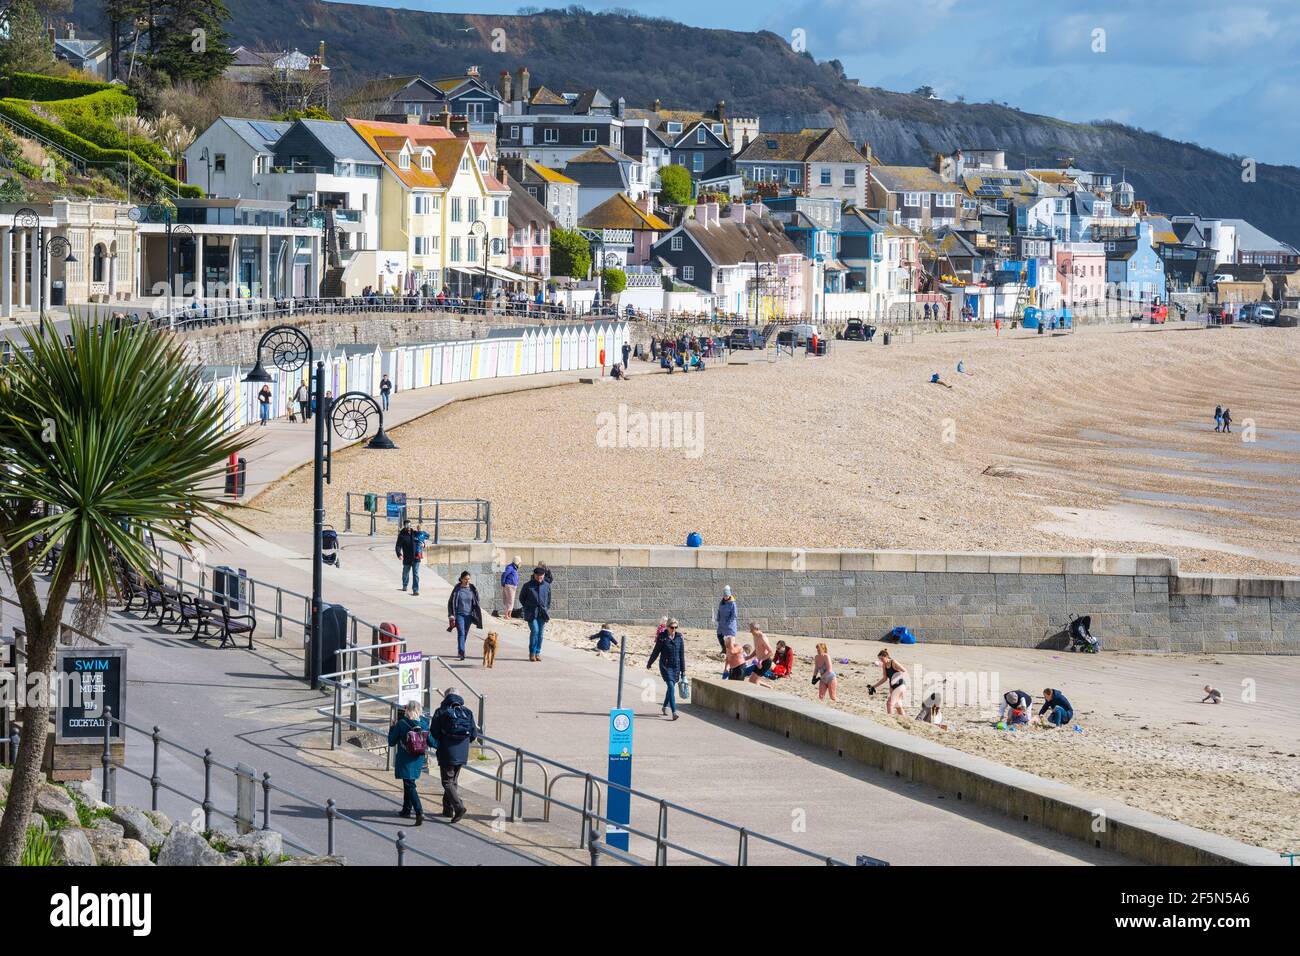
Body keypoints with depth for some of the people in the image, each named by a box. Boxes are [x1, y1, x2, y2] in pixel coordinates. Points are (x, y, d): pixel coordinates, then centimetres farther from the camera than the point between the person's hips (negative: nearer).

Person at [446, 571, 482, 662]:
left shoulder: (472, 589, 2)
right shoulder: (457, 589, -5)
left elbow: (476, 602, 11)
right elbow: (451, 602, -1)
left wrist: (476, 615, 8)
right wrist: (451, 615, -6)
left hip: (469, 615, 3)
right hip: (459, 614, -3)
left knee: (465, 633, 11)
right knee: (461, 633, -15)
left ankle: (460, 651, 27)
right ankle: (461, 652, -20)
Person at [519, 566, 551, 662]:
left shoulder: (547, 585, 7)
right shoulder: (528, 585, -1)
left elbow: (549, 599, 20)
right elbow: (521, 598, 11)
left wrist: (547, 609, 12)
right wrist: (527, 608, 6)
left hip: (542, 613, 3)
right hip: (531, 613, -3)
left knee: (540, 633, 2)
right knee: (535, 630, -15)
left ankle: (538, 653, 12)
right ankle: (532, 653, -5)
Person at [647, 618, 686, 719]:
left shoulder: (679, 638, 2)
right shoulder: (662, 637, -7)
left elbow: (682, 655, 5)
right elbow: (656, 652, 5)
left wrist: (683, 670, 5)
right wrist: (649, 663, 15)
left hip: (676, 666, 4)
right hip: (665, 666, -4)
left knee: (671, 687, 15)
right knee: (671, 687, -15)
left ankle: (665, 707, 40)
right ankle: (674, 712, -22)